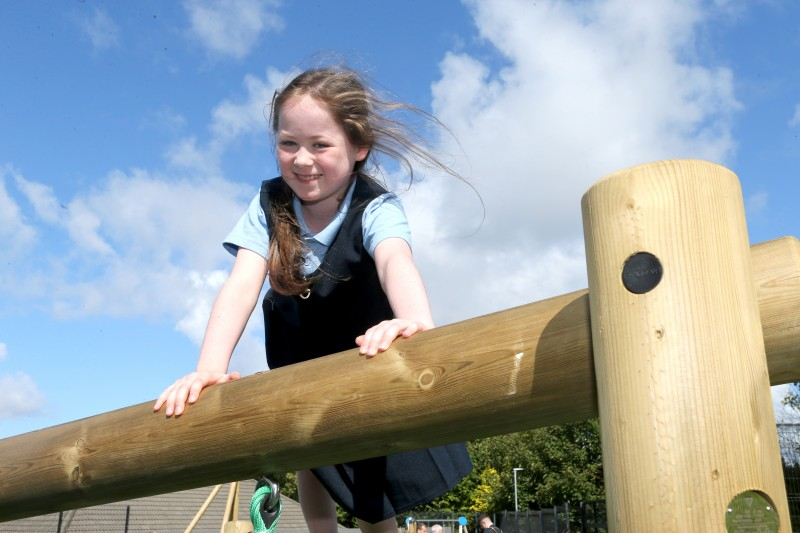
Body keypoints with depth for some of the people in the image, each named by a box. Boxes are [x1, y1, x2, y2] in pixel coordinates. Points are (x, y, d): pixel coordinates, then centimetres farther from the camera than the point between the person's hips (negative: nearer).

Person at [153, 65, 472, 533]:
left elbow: (396, 261, -52)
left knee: (376, 480, -4)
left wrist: (416, 321, -75)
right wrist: (210, 367, -50)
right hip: (297, 346, 2)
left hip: (366, 345, -2)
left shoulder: (376, 208, -30)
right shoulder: (269, 205, -22)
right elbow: (243, 283, -34)